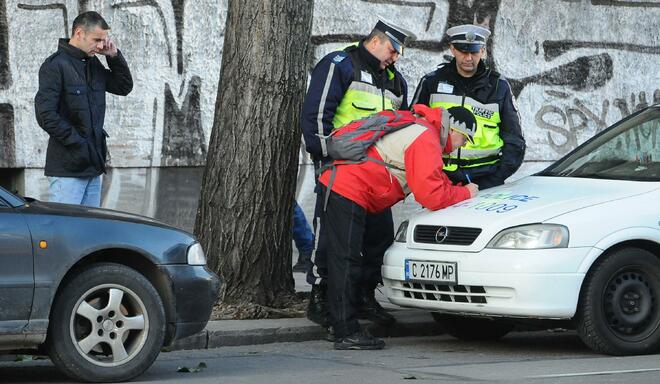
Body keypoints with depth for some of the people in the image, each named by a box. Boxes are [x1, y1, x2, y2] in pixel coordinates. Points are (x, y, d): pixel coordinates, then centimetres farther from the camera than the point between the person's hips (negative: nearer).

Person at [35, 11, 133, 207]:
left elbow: (124, 87, 20)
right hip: (67, 168, -8)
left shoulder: (93, 64, 13)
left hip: (93, 168, 8)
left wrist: (114, 56, 5)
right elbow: (46, 115, -17)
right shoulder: (55, 65, -11)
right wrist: (78, 144, -17)